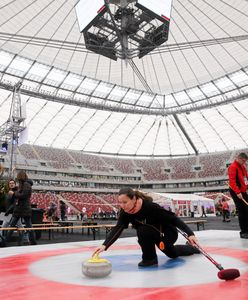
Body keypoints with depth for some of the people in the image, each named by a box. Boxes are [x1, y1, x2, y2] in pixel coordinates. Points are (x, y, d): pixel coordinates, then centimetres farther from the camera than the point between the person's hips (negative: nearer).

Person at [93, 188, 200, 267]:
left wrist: (190, 234, -38)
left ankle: (150, 258, -9)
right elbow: (117, 229, -30)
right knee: (172, 254, 32)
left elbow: (174, 218, -31)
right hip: (156, 235, 7)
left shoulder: (150, 207, -37)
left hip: (168, 234, -7)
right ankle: (192, 248, 58)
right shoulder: (125, 212, -21)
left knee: (143, 230, -34)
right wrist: (105, 245, -46)